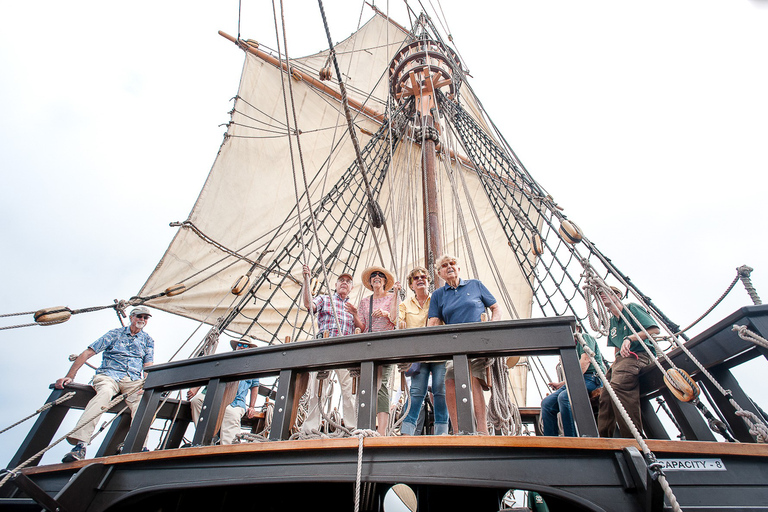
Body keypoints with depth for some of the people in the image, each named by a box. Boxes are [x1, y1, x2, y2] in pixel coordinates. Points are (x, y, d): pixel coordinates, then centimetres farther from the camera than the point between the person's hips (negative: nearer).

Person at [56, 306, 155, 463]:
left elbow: (148, 366, 9)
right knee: (105, 392, -38)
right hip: (108, 375, -1)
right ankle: (80, 444, -46)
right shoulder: (115, 334, 15)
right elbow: (87, 353, 10)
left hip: (133, 379, 1)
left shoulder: (148, 340, 19)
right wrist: (69, 376, -2)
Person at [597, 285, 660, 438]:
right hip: (621, 358, 7)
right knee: (605, 396, -12)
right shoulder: (611, 323, 26)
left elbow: (654, 330, -3)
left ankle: (634, 438, -33)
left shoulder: (632, 308, 7)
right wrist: (614, 366, 13)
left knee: (618, 384, -34)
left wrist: (630, 338, -15)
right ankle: (603, 439, -11)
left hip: (639, 355, -7)